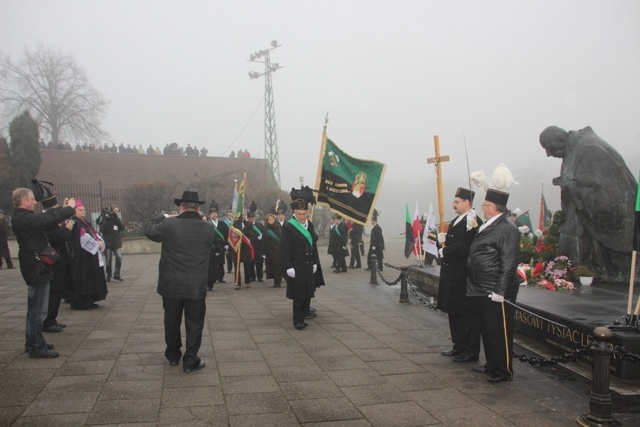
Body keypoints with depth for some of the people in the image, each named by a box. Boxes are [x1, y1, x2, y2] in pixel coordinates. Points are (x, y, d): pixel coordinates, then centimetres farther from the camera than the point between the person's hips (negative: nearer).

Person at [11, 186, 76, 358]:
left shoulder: (23, 217, 11)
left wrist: (63, 208, 11)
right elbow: (50, 219, -26)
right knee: (38, 310, -4)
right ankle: (36, 347, 3)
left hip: (35, 268, 11)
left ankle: (32, 342, 29)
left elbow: (46, 217, 17)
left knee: (35, 308, 19)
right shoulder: (24, 219, -21)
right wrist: (69, 208, -13)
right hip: (37, 268, -11)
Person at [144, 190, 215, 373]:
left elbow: (149, 230, 8)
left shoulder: (168, 225, -9)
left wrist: (162, 217, 21)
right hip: (197, 287, -1)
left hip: (171, 285, 1)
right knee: (194, 324, 9)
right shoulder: (208, 228, -5)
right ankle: (190, 361, 12)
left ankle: (173, 355, 33)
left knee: (172, 322, 18)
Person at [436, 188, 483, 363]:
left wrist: (445, 252, -13)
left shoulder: (473, 222, -16)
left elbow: (464, 247, -23)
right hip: (452, 275, 10)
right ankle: (459, 347, 28)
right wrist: (442, 240, -1)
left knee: (467, 314, 0)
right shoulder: (456, 221, 16)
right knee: (454, 312, 16)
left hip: (464, 276, -10)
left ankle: (471, 351, 10)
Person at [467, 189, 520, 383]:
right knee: (486, 329, 18)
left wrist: (500, 291, -21)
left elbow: (509, 264, -18)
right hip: (481, 290, 9)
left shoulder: (508, 229, -14)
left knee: (500, 331, 2)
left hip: (496, 292, -9)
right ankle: (491, 364, 31)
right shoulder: (486, 226, 13)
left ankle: (504, 371, 14)